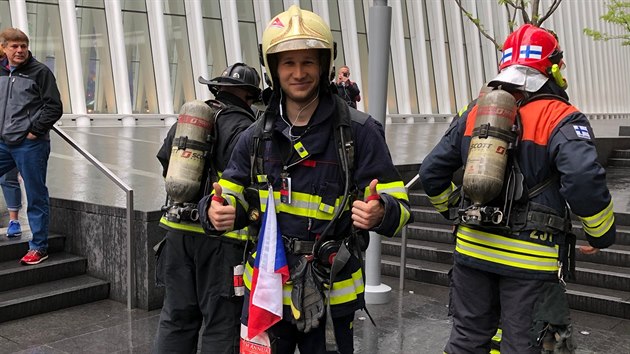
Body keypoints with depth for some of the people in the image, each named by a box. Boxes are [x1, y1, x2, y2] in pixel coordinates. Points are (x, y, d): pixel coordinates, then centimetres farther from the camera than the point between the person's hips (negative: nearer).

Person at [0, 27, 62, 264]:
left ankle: (39, 247, 13)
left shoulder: (40, 72, -5)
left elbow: (54, 107, -8)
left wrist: (35, 131, -12)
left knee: (36, 196, 3)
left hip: (30, 145, -6)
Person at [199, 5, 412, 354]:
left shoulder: (359, 131, -10)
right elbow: (230, 198, 8)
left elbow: (398, 206, -9)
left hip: (329, 296, -3)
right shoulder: (257, 136, 2)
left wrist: (380, 213, -32)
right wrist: (216, 212, -15)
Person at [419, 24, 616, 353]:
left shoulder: (473, 113, 6)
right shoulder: (561, 119, -9)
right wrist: (601, 234, -7)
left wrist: (454, 210, 25)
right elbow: (584, 179, -24)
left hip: (472, 249, 4)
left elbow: (431, 171, 8)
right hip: (528, 258, -4)